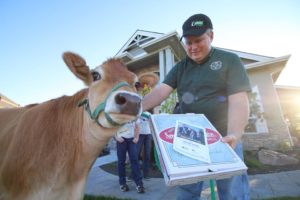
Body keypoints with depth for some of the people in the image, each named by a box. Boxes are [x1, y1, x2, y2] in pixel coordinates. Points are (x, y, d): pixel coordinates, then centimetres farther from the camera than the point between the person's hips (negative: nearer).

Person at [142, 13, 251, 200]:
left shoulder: (229, 60, -2)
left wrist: (234, 135, -29)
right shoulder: (179, 68, 7)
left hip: (224, 139, -2)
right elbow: (160, 91, -7)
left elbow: (238, 101, -13)